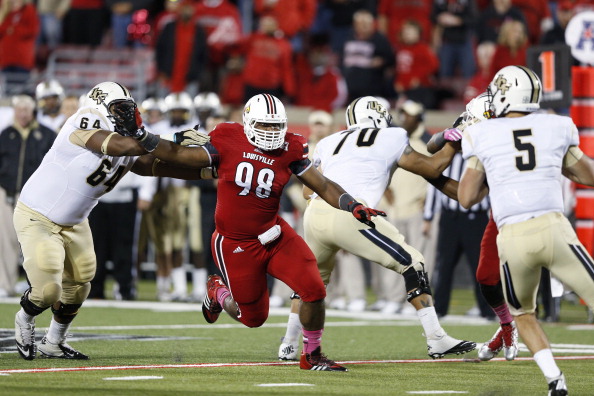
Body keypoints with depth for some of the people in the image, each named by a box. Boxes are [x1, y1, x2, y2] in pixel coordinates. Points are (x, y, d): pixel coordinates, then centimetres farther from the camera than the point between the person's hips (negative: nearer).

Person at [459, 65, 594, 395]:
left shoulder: (482, 136, 9)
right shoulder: (556, 127, 12)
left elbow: (467, 198, 12)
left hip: (513, 237, 0)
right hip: (554, 228, 0)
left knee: (522, 312, 25)